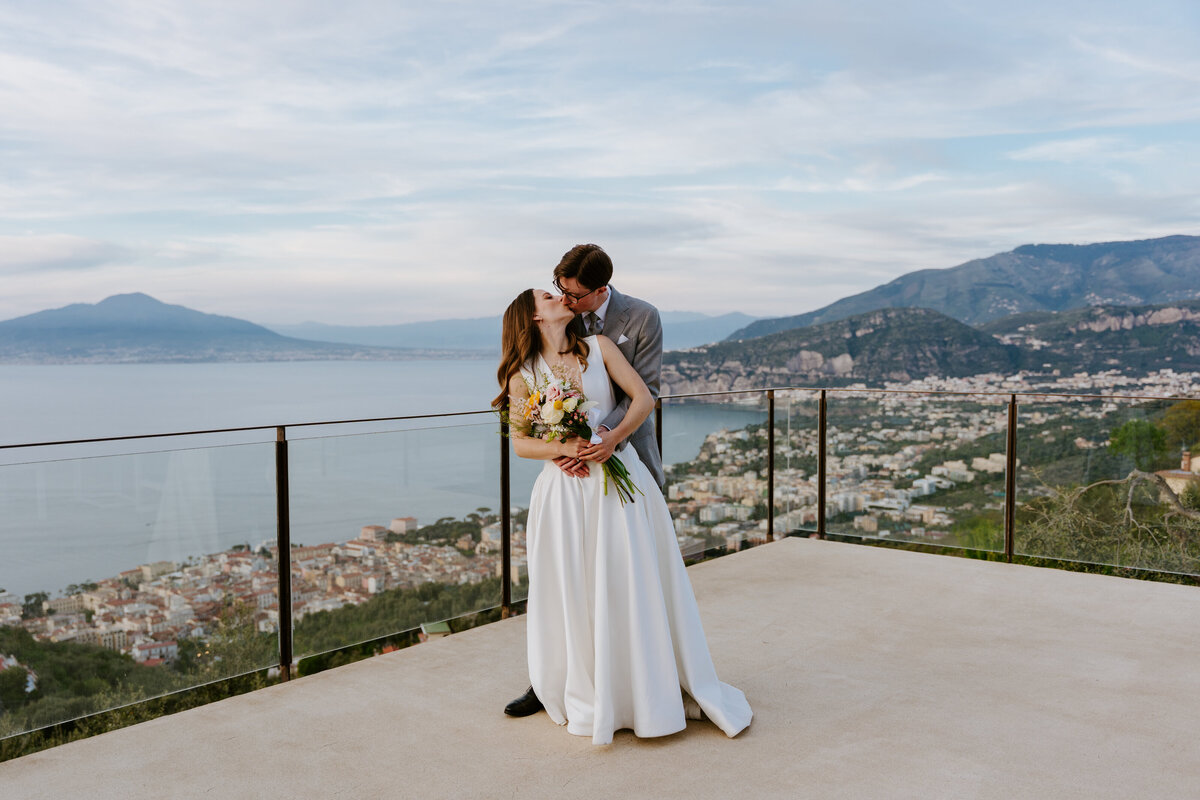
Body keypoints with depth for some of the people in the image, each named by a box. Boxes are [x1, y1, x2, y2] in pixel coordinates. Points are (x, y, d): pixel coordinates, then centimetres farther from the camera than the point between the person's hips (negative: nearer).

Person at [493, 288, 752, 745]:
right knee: (576, 597, 5)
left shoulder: (599, 348, 5)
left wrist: (613, 438, -14)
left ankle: (658, 688, 19)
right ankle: (589, 702, 21)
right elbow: (520, 443, 3)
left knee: (639, 586, 3)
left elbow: (643, 397, 1)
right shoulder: (522, 376, 4)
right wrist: (562, 448, -14)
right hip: (566, 492, 0)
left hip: (619, 476, 1)